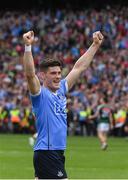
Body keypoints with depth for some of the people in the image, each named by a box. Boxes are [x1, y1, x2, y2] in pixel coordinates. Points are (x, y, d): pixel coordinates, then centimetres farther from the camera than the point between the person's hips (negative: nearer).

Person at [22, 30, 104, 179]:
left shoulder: (61, 91, 13)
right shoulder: (40, 94, -8)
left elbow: (79, 68, 19)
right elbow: (30, 74, -26)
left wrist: (95, 45, 21)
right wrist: (28, 46, -37)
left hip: (57, 153, 8)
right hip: (47, 154, -8)